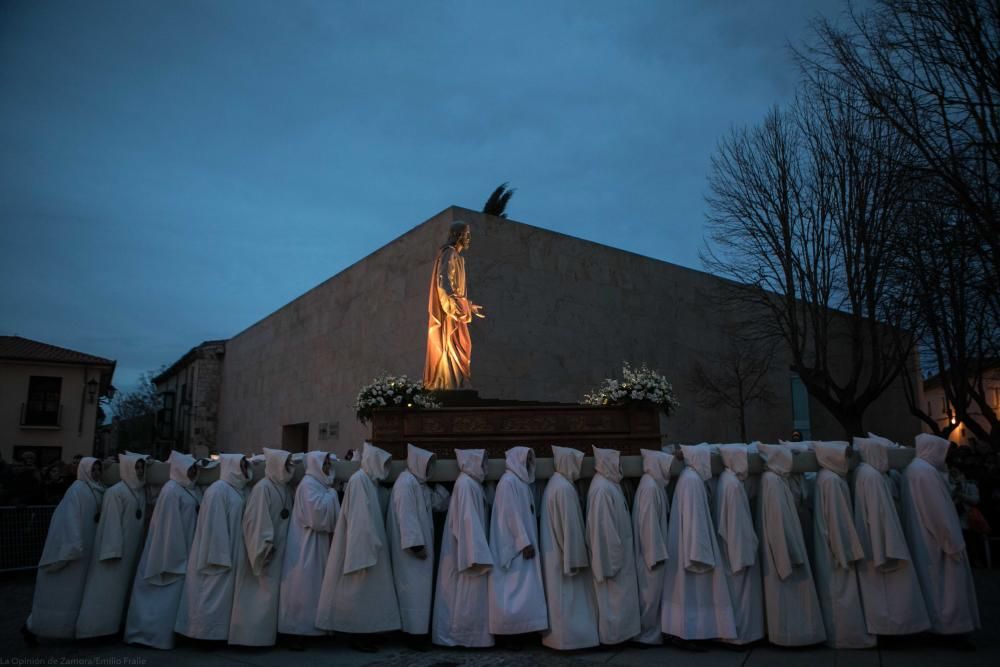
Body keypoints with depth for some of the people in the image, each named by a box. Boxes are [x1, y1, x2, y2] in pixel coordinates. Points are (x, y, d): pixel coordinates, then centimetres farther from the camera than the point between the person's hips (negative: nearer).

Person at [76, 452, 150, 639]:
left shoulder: (141, 491, 8)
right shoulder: (116, 492, -13)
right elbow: (111, 522, -17)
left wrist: (140, 548, 12)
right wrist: (113, 550, -21)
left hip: (132, 549, 8)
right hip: (118, 548, -8)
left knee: (124, 587, 13)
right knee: (109, 587, -4)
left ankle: (117, 626, 21)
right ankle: (100, 627, 2)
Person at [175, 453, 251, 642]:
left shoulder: (238, 490, 10)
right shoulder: (218, 489, -15)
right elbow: (214, 525, -19)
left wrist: (228, 555, 11)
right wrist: (219, 556, -22)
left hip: (229, 554, 9)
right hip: (217, 554, -9)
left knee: (224, 595, 13)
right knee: (214, 595, -1)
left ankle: (216, 633, 20)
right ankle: (207, 633, 8)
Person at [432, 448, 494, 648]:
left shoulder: (472, 483, 13)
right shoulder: (466, 483, -17)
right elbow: (468, 519, -22)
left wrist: (478, 551, 14)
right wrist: (476, 553, -25)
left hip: (467, 548, 10)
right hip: (467, 548, -10)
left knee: (465, 594, 13)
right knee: (468, 594, -3)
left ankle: (457, 634, 18)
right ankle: (464, 636, 5)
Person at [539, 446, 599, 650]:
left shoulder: (554, 484, 11)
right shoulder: (565, 488, -20)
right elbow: (570, 526, -21)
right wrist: (574, 558, -18)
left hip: (554, 551, 10)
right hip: (563, 554, -10)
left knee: (559, 598, 14)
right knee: (567, 598, -1)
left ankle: (558, 635, 20)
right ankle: (568, 637, 6)